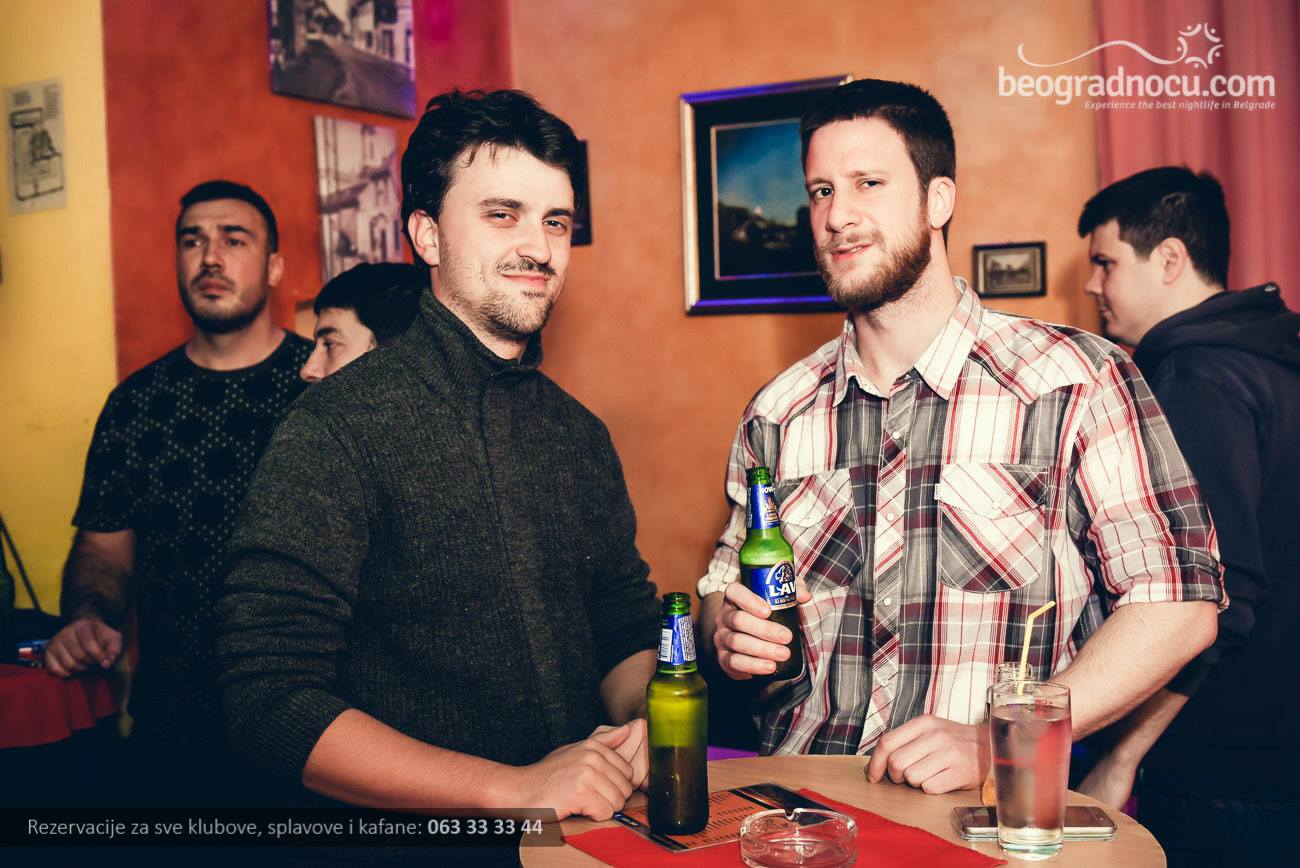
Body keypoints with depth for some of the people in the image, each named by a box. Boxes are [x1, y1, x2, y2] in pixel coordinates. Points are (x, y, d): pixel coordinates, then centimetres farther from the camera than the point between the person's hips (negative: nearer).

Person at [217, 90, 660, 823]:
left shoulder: (580, 434, 9)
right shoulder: (336, 430, -10)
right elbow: (272, 698, -14)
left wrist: (642, 721, -4)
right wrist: (514, 789, -17)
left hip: (586, 818, 5)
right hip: (412, 840, -4)